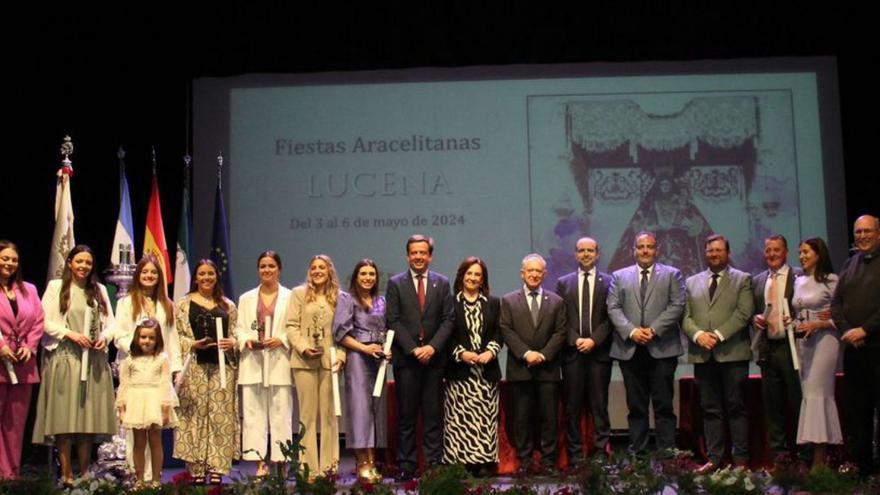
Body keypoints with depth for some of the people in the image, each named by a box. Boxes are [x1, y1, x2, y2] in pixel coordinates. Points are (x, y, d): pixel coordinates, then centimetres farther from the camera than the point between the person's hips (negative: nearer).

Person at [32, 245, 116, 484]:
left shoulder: (99, 290, 15)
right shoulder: (56, 287, 3)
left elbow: (110, 322, 14)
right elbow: (45, 321, -4)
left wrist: (104, 337, -6)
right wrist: (71, 334, -15)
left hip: (93, 359, 4)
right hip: (64, 358, -4)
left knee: (89, 415, 3)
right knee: (64, 416, -5)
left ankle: (85, 474, 9)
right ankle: (66, 474, -1)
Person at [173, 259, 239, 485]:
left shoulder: (228, 305, 14)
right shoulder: (184, 303, 8)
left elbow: (235, 335, 14)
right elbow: (177, 336, 4)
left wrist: (232, 343, -7)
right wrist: (193, 344, -13)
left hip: (222, 366, 2)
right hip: (194, 367, -2)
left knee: (221, 416, -1)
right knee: (195, 416, -4)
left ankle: (217, 471, 2)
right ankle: (196, 472, -1)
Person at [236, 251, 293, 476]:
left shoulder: (290, 297, 5)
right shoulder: (246, 298, 17)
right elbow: (239, 329, 12)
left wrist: (282, 340, -15)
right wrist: (247, 341, -8)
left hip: (279, 363, -3)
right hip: (253, 363, 3)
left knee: (280, 413, -3)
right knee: (253, 412, -1)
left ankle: (280, 463, 0)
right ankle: (260, 463, 1)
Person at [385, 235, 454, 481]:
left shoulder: (442, 283, 10)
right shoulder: (395, 283, 5)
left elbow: (448, 320, 5)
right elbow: (393, 321, -1)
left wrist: (432, 347, -9)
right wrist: (413, 349, -10)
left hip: (434, 357, 1)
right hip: (405, 359, -1)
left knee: (433, 415, 1)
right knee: (406, 416, 1)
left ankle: (434, 464, 3)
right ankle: (406, 466, 4)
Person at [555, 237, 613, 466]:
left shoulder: (608, 282, 6)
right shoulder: (563, 283, 11)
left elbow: (611, 317, 0)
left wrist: (594, 340, -11)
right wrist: (575, 340, -8)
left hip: (599, 351, -1)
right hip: (572, 352, 1)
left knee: (599, 405, 1)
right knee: (572, 407, 2)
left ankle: (601, 453, 5)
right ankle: (575, 454, 6)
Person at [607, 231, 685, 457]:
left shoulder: (672, 275, 9)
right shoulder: (619, 276, 14)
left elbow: (676, 306, -1)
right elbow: (613, 308, 5)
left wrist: (654, 330, -12)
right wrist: (631, 331, -11)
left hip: (662, 348, -2)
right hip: (630, 349, 2)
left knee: (663, 404, -1)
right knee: (636, 405, 5)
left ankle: (666, 452, 1)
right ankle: (636, 451, 9)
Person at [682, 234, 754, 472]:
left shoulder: (742, 279, 7)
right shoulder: (691, 282, 17)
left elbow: (743, 313, -5)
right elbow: (685, 316, 9)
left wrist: (719, 335, -14)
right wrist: (698, 335, -10)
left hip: (733, 352, -3)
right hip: (703, 354, 3)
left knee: (736, 407, -1)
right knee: (710, 409, 4)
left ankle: (740, 458, 3)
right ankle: (713, 458, 5)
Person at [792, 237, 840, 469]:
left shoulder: (831, 281, -4)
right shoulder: (799, 282, 14)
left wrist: (817, 324, -18)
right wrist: (791, 323, 0)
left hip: (824, 339, -6)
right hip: (803, 342, 6)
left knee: (817, 393, -10)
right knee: (809, 394, 5)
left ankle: (819, 460, -9)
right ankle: (816, 457, 8)